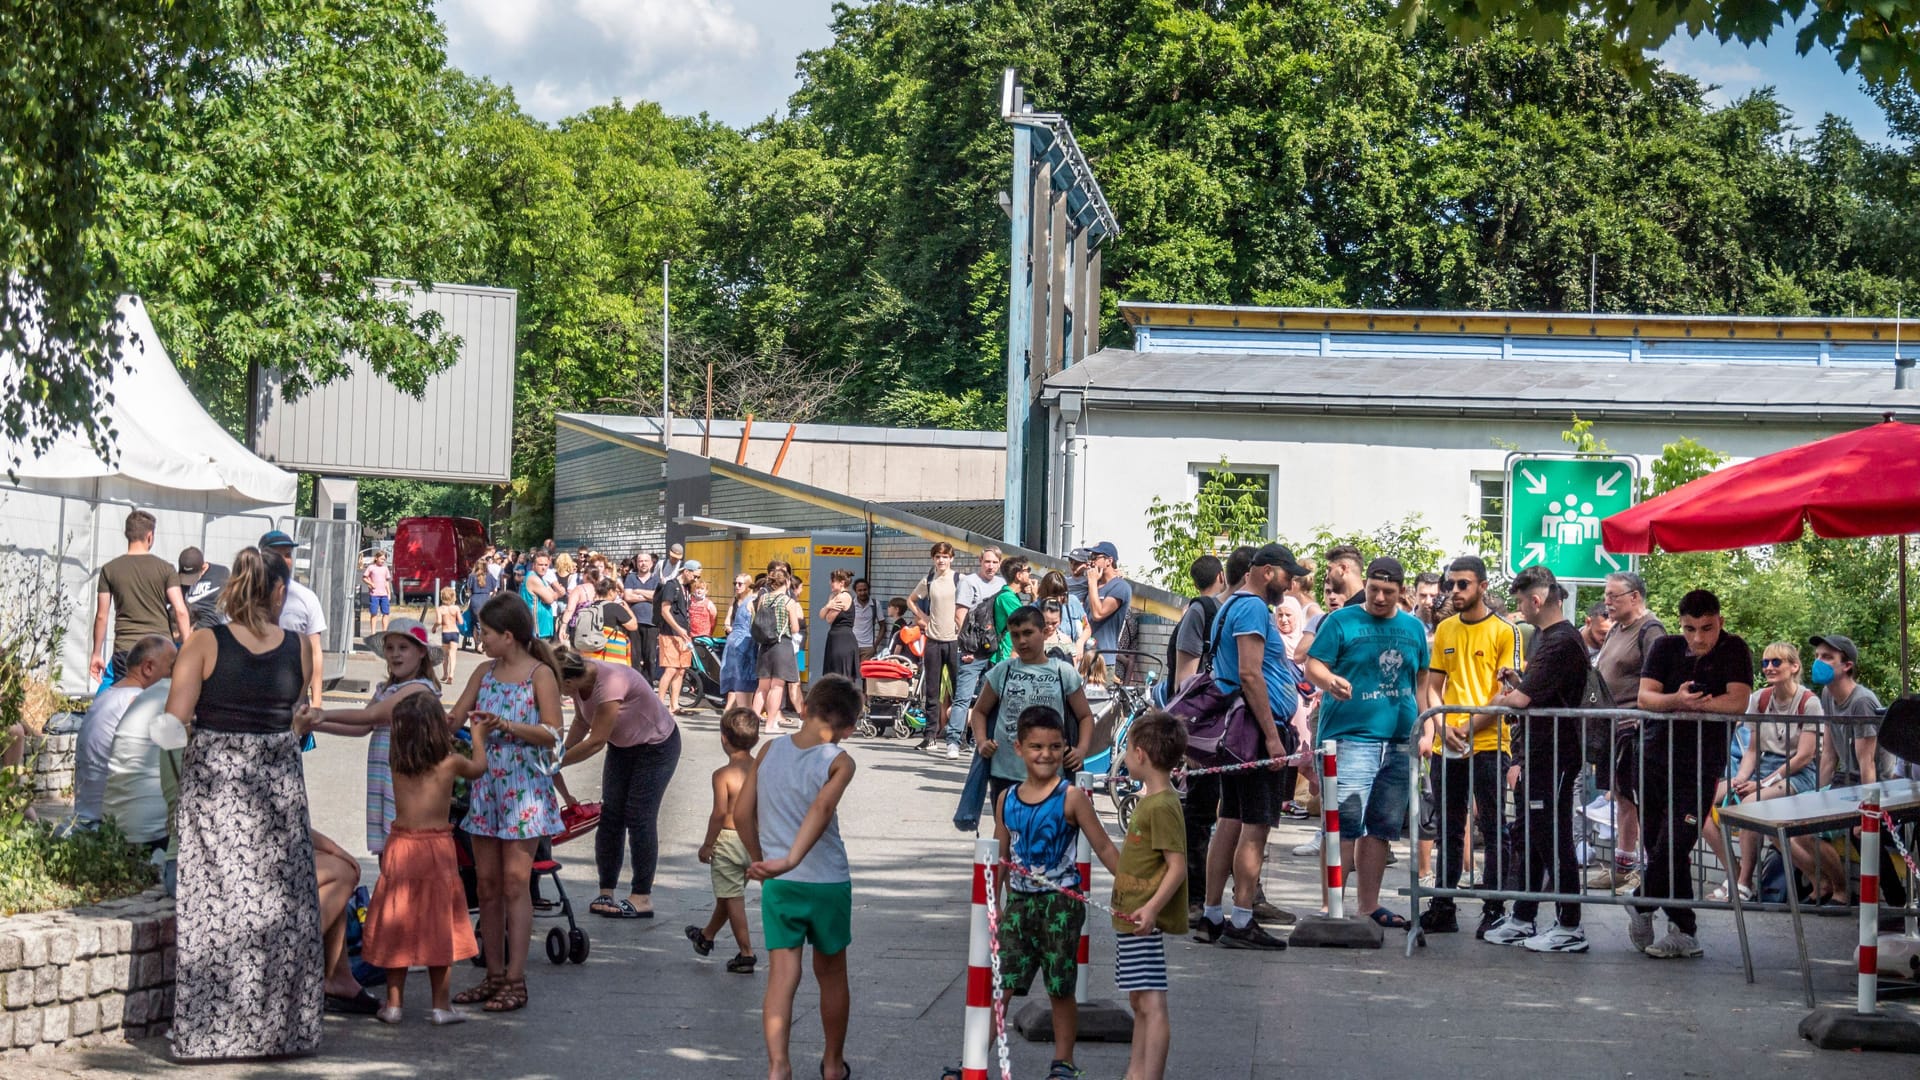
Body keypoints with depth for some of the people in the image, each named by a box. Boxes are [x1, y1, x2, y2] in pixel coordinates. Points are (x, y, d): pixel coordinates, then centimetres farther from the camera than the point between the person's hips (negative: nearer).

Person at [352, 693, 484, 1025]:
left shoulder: (396, 763, -1)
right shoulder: (451, 763, -7)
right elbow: (478, 768, 15)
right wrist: (478, 737, 31)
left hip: (399, 847, 3)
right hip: (436, 850, -3)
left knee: (397, 924, 9)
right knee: (438, 927, 5)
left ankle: (394, 1003, 12)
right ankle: (440, 1004, 9)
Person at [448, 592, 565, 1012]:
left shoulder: (540, 674, -7)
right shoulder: (484, 673, 12)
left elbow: (552, 733, -13)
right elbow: (454, 719, 13)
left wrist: (506, 725, -23)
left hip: (525, 786, -6)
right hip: (486, 784, 6)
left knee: (514, 882, -7)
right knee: (486, 883, 7)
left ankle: (516, 979, -3)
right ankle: (494, 974, 14)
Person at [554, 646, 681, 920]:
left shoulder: (610, 683, -38)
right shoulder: (580, 676, -15)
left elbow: (596, 741, -33)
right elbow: (581, 723, 0)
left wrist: (558, 762, -26)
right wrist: (562, 752, -12)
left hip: (656, 746, -8)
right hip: (622, 746, 8)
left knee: (639, 818, -9)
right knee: (609, 815, 2)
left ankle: (642, 899, -3)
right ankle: (606, 893, 6)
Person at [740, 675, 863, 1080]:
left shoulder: (770, 750, 0)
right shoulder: (839, 762, -10)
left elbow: (742, 814, 2)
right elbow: (822, 809, -29)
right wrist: (791, 861, -36)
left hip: (778, 884, 2)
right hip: (827, 883, -2)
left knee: (782, 974, 1)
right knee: (831, 974, 16)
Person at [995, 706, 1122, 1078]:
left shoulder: (1071, 797, -9)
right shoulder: (1007, 799, 5)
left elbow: (1103, 847, -5)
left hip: (1060, 904, -4)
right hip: (1019, 901, 4)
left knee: (1060, 989, 7)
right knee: (999, 982, 1)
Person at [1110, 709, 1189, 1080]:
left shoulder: (1162, 806, -17)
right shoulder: (1149, 799, 14)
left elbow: (1178, 866, -22)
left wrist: (1151, 907, -32)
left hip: (1144, 922, -11)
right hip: (1131, 919, 11)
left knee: (1151, 1003, -11)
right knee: (1139, 1002, 17)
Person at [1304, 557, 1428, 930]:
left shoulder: (1413, 628, 14)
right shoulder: (1341, 621, 0)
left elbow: (1423, 681, 20)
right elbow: (1313, 665, -5)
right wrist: (1330, 681, -27)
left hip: (1400, 742, 5)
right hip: (1350, 736, -5)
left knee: (1381, 829, 9)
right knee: (1344, 825, -11)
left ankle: (1369, 906, 17)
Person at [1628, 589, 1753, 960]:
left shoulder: (1734, 651, -5)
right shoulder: (1665, 648, 5)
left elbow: (1738, 702, -18)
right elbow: (1644, 696, -7)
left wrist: (1690, 704, -13)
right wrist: (1675, 701, -27)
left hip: (1700, 765, -4)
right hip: (1654, 758, 4)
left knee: (1672, 848, -8)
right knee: (1659, 847, 5)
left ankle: (1641, 906, 14)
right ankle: (1684, 932, 14)